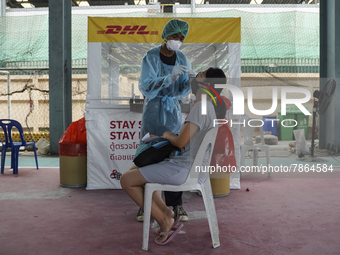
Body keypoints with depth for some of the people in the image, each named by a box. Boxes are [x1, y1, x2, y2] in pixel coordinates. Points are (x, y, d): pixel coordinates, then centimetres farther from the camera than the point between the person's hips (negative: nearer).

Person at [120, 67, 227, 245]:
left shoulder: (201, 107, -19)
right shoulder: (211, 107, 12)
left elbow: (181, 142, -23)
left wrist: (169, 136, -1)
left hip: (183, 168, -10)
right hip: (186, 164, 10)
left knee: (126, 180, -7)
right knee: (134, 171, 20)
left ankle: (164, 221, 1)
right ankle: (166, 213, 12)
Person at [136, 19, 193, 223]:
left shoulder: (181, 58, 3)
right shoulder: (150, 57, -9)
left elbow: (184, 89, -1)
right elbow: (146, 88, -20)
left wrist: (190, 80, -23)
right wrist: (169, 78, -33)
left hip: (173, 111, 3)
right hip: (153, 110, -3)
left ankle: (176, 204, 12)